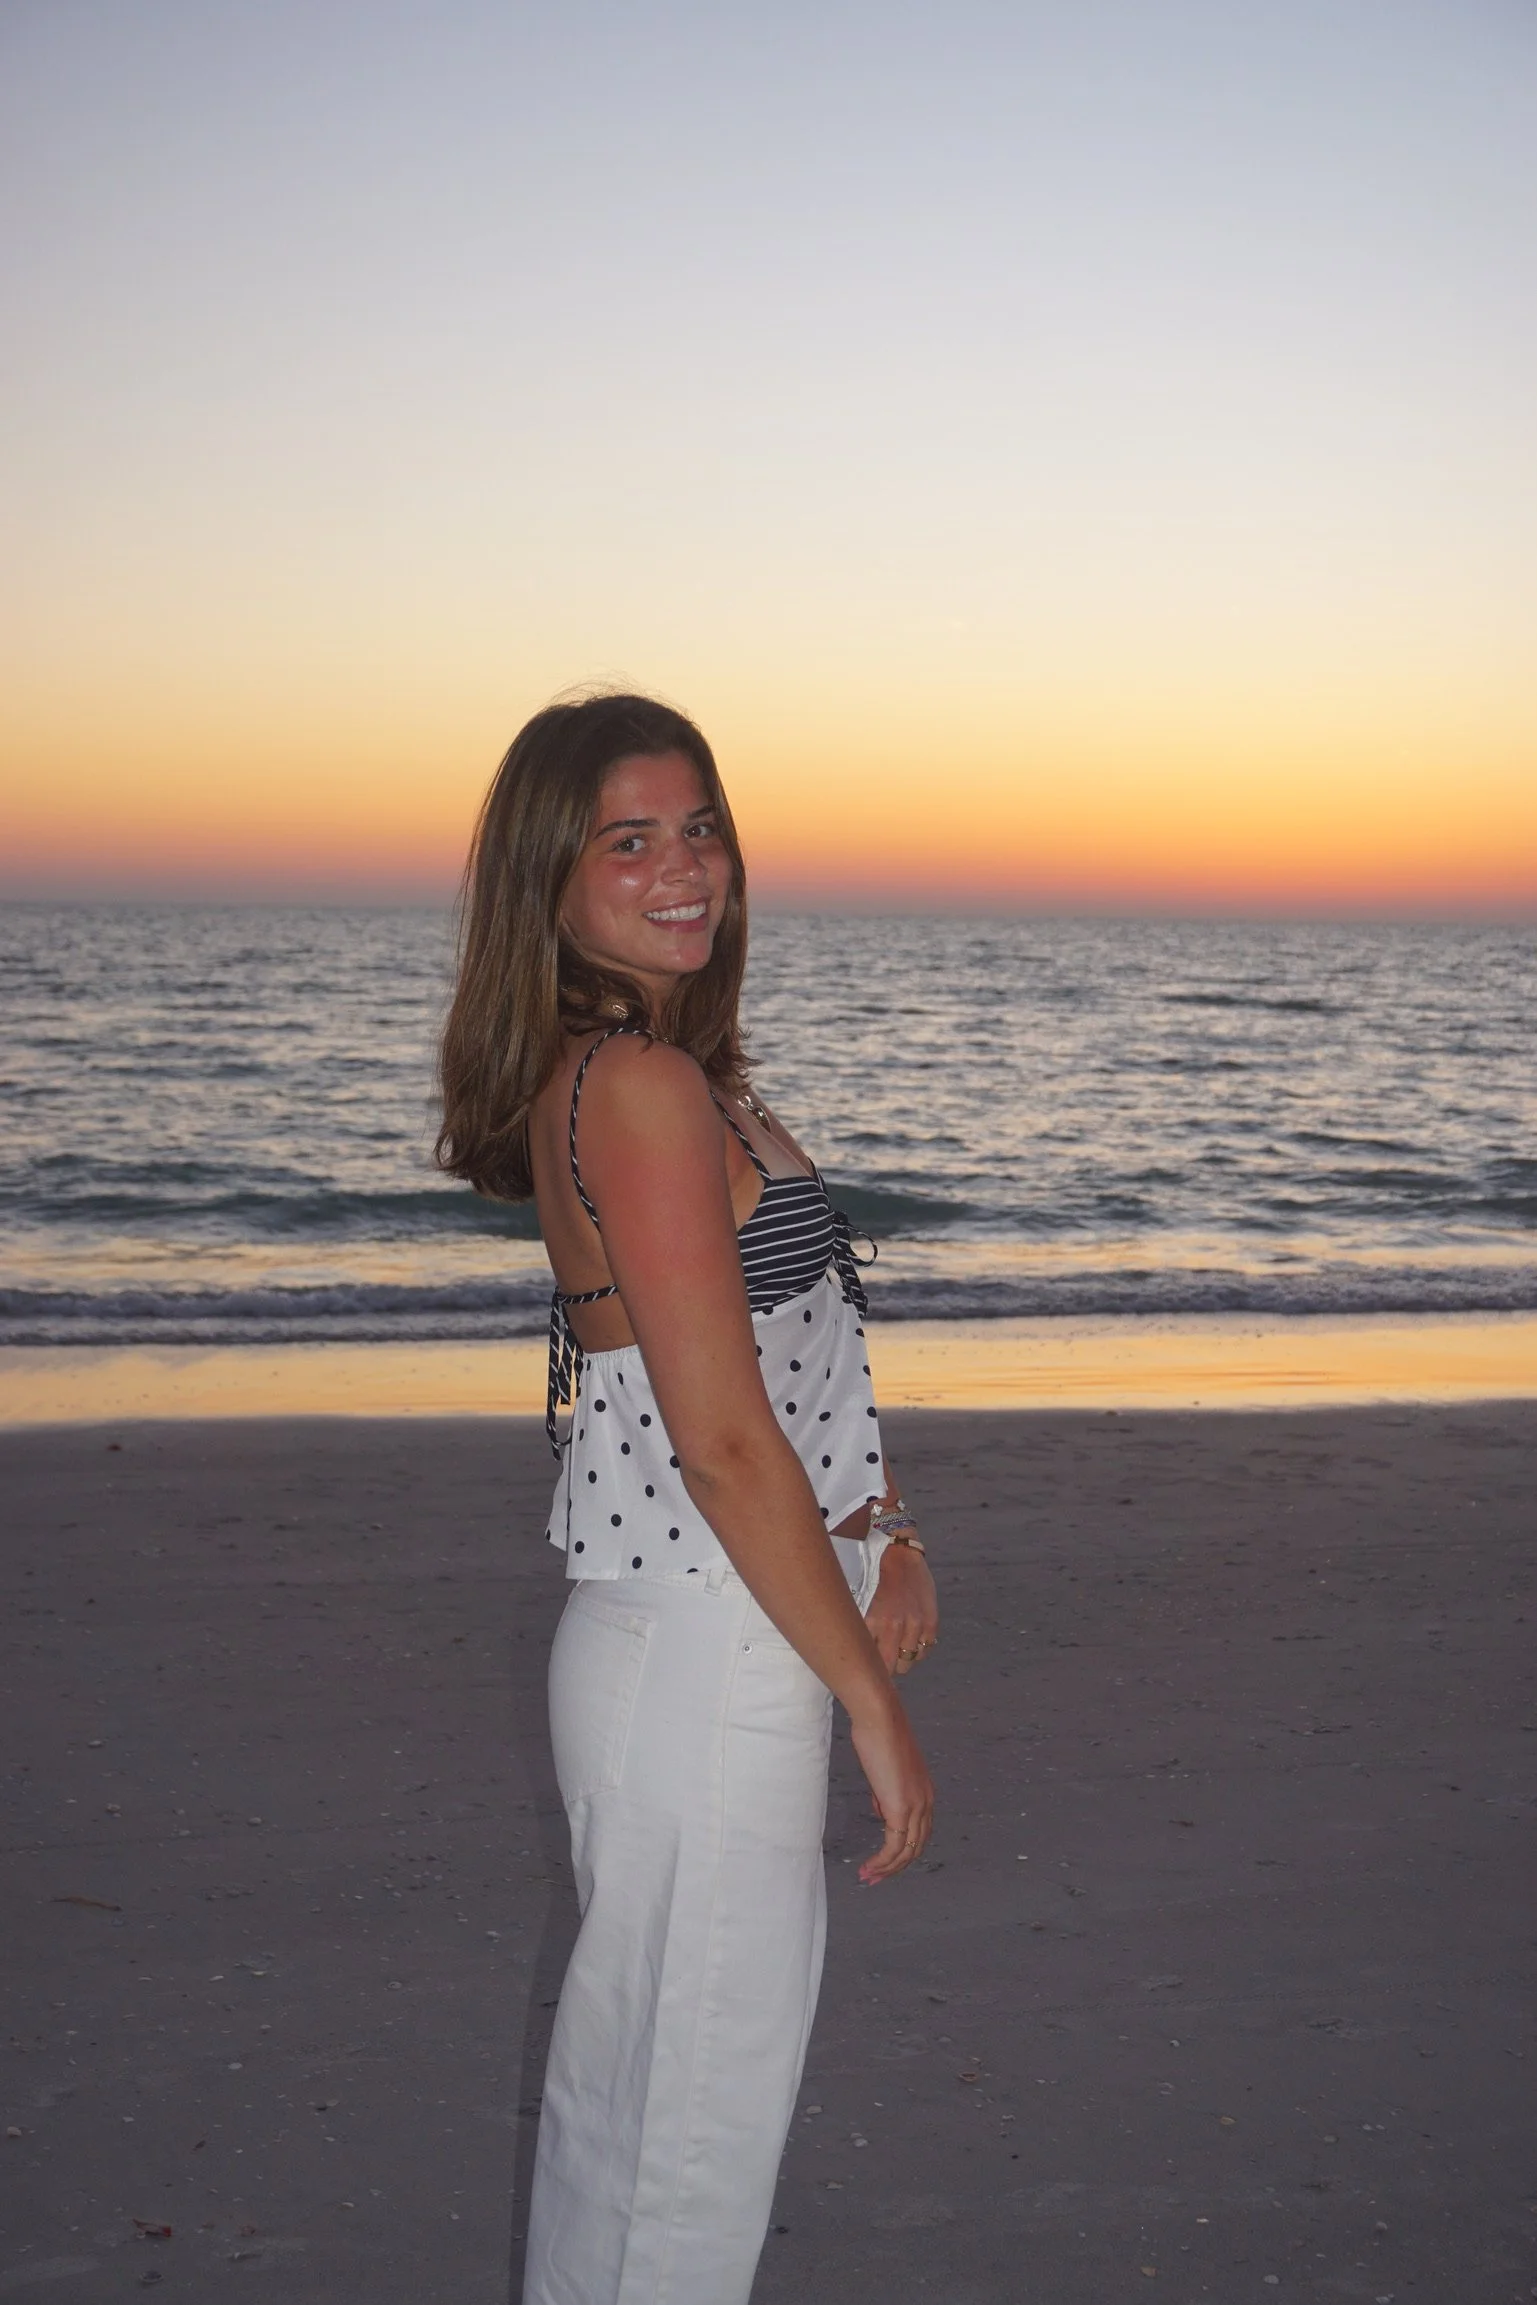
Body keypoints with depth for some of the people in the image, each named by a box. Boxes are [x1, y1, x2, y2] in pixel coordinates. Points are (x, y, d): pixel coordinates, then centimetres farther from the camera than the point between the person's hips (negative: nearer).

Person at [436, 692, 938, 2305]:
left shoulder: (687, 1071, 11)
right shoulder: (638, 1086, -19)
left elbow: (797, 1350, 16)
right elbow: (722, 1439, -22)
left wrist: (884, 1535, 1)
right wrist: (877, 1704, -16)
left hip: (718, 1638, 10)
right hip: (703, 1650, -10)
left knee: (639, 2062, 23)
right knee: (697, 2093, 5)